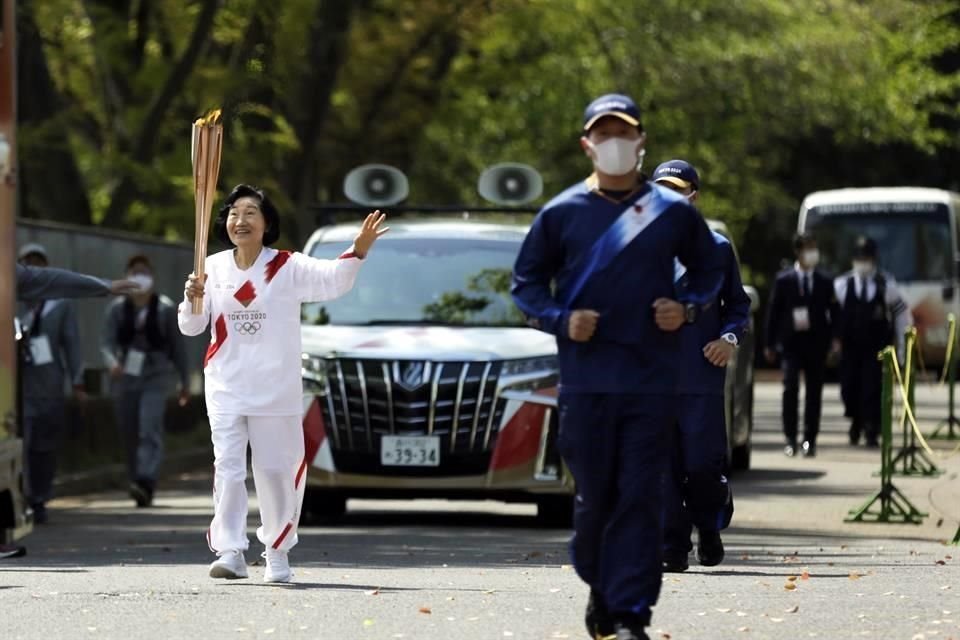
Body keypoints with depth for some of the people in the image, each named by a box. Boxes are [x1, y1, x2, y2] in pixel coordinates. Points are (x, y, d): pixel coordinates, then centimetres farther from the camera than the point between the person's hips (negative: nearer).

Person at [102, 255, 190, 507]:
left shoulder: (165, 309, 2)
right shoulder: (117, 309, 4)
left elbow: (177, 346, 7)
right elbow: (107, 342, -4)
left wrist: (185, 381, 10)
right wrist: (111, 362, -26)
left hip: (156, 377, -3)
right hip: (126, 379, 3)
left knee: (150, 430, -19)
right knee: (129, 436, 6)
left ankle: (145, 483, -31)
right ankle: (138, 483, 21)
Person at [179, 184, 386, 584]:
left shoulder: (288, 268, -4)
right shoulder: (213, 268, 5)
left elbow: (332, 280, -18)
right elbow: (191, 327, 7)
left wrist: (359, 250, -35)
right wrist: (193, 299, -15)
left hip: (276, 391, -2)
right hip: (226, 388, 2)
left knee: (276, 471, 5)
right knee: (228, 469, -7)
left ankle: (277, 552, 18)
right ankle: (230, 552, -9)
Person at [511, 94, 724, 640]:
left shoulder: (672, 211, 5)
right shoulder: (563, 213, 4)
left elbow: (710, 270, 18)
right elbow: (527, 283, 11)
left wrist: (688, 309, -1)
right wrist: (560, 319, -6)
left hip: (652, 380, 0)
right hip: (586, 378, 0)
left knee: (640, 497, -5)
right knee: (594, 494, 5)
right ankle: (600, 589, 28)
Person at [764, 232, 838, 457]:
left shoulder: (825, 283, 9)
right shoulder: (784, 280, 5)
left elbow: (833, 312, 10)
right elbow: (773, 312, 6)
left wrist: (834, 338, -5)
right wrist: (770, 344, 2)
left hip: (816, 343, 2)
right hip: (791, 343, -2)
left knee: (814, 392, 3)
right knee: (790, 388, -12)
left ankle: (810, 439, 8)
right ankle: (790, 438, -8)